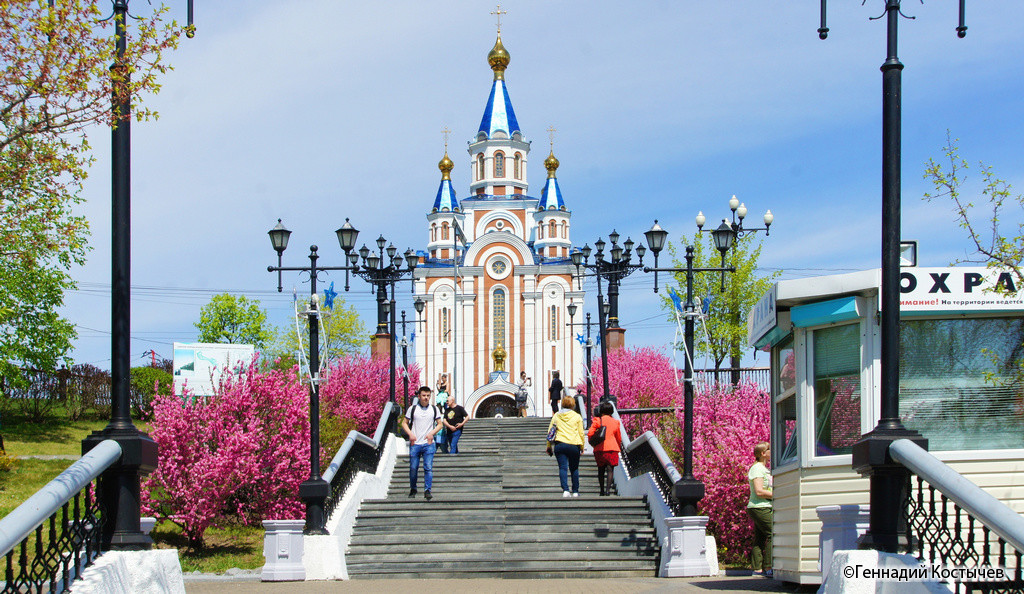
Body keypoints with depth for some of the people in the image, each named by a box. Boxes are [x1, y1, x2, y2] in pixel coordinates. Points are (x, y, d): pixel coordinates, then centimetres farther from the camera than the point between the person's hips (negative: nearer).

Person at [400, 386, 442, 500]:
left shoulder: (434, 409, 8)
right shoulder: (412, 409, 5)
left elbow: (439, 424, 12)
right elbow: (404, 423, 9)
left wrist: (432, 433, -5)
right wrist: (410, 434, -7)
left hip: (429, 444, 0)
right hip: (415, 444, 0)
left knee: (428, 468, -10)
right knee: (413, 468, 5)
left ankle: (427, 490, -9)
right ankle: (413, 489, 23)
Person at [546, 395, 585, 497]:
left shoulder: (556, 416, 9)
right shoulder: (577, 417, 4)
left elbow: (550, 432, 10)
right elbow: (581, 433, 4)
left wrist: (549, 446, 17)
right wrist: (582, 447, 14)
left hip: (559, 445, 0)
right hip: (574, 446, 0)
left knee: (563, 468, -4)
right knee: (574, 469, 12)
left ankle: (565, 490, -19)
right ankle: (575, 492, 16)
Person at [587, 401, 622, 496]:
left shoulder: (597, 420, -1)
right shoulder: (615, 422, 7)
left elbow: (590, 434, -8)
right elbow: (619, 437, 17)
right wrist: (619, 447, 33)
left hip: (600, 449, 0)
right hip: (612, 448, 0)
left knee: (601, 470, 12)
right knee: (610, 469, -5)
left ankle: (602, 491, 15)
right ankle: (608, 488, -23)